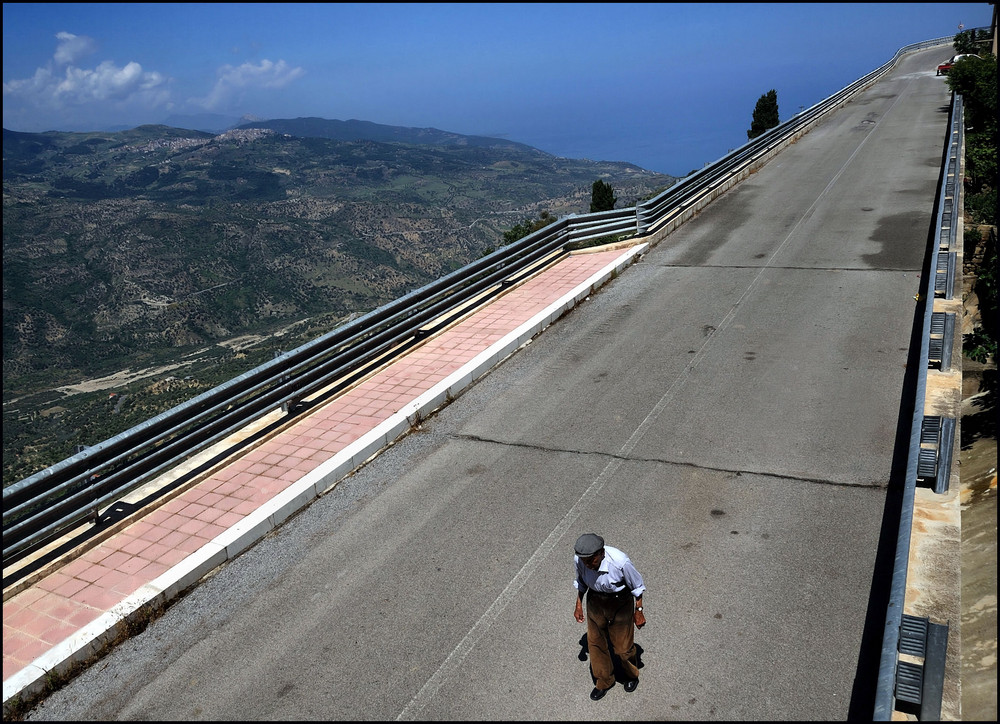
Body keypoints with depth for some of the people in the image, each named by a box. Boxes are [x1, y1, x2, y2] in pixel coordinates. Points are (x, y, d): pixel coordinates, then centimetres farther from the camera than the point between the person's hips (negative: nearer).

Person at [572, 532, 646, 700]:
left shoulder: (620, 562, -36)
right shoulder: (579, 559, -24)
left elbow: (637, 586, -16)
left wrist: (639, 611, -6)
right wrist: (579, 605, 8)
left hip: (620, 603, -3)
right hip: (595, 602, 4)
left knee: (623, 646, 13)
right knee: (595, 643, 16)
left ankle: (632, 675, 46)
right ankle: (603, 682, 42)